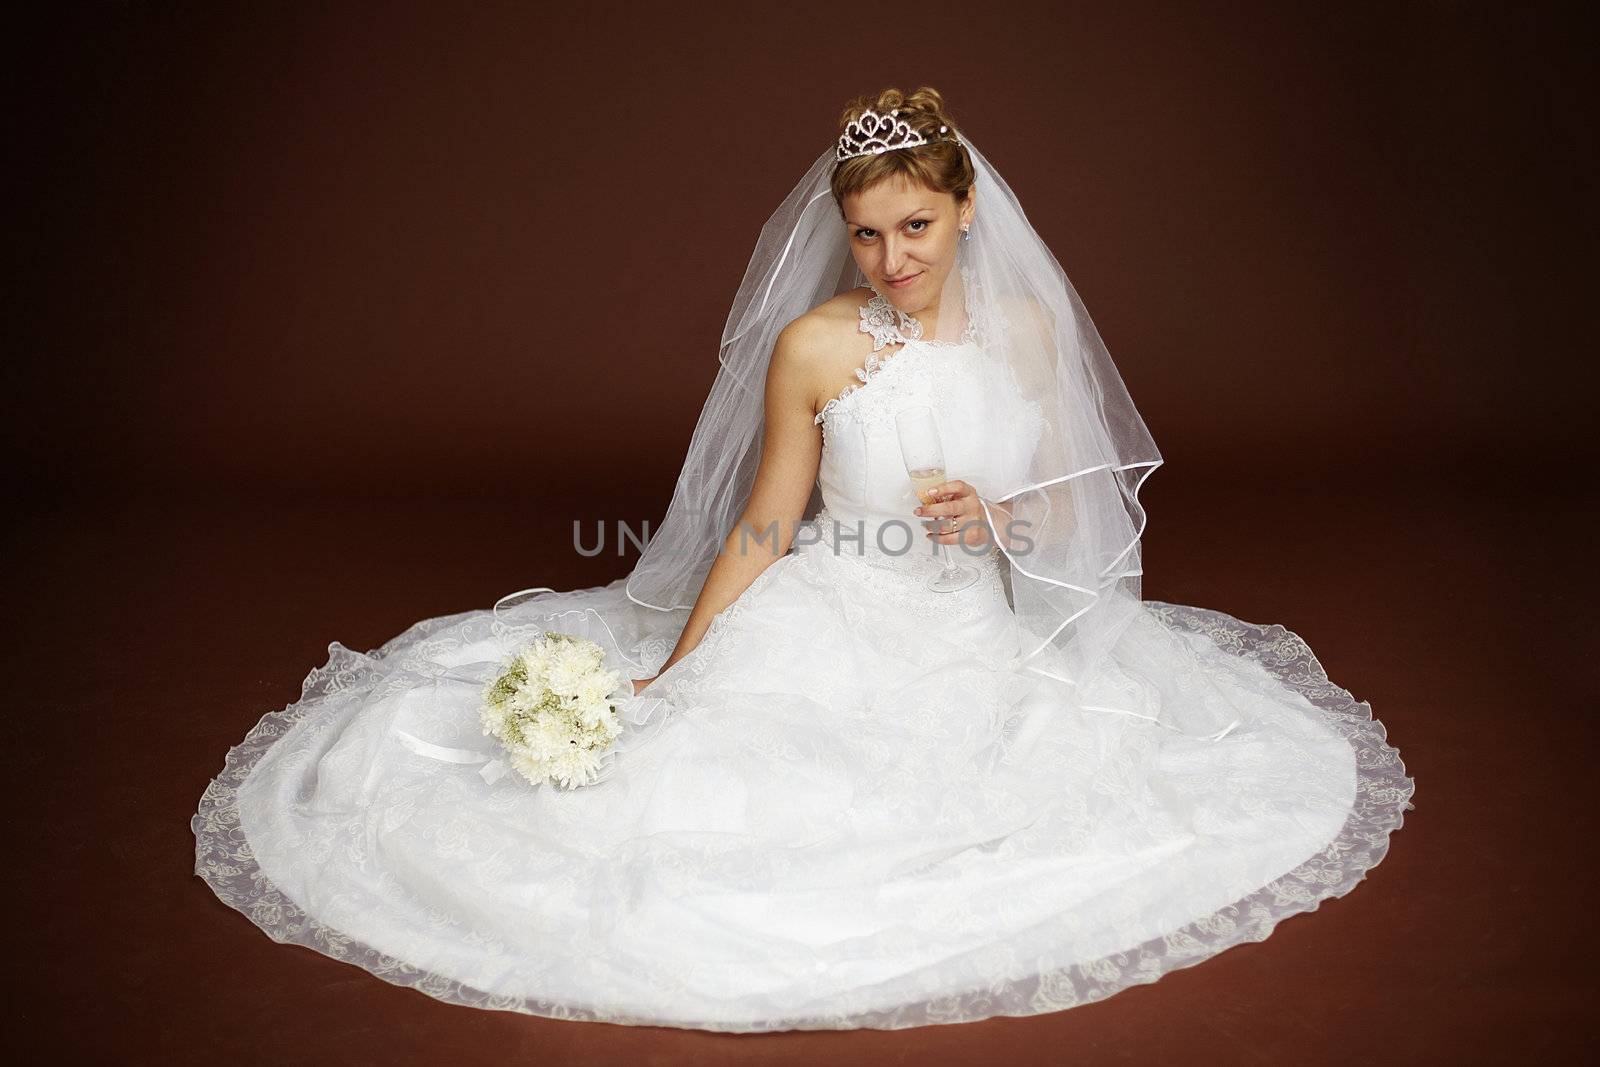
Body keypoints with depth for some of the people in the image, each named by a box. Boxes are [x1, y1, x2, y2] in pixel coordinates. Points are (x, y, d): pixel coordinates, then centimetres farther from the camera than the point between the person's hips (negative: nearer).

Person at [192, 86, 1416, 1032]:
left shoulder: (1029, 326, -1)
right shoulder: (812, 346, -11)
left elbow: (1063, 504, 8)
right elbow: (762, 528, -4)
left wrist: (996, 518, -15)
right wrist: (668, 676, -7)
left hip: (982, 644, 4)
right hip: (826, 638, -3)